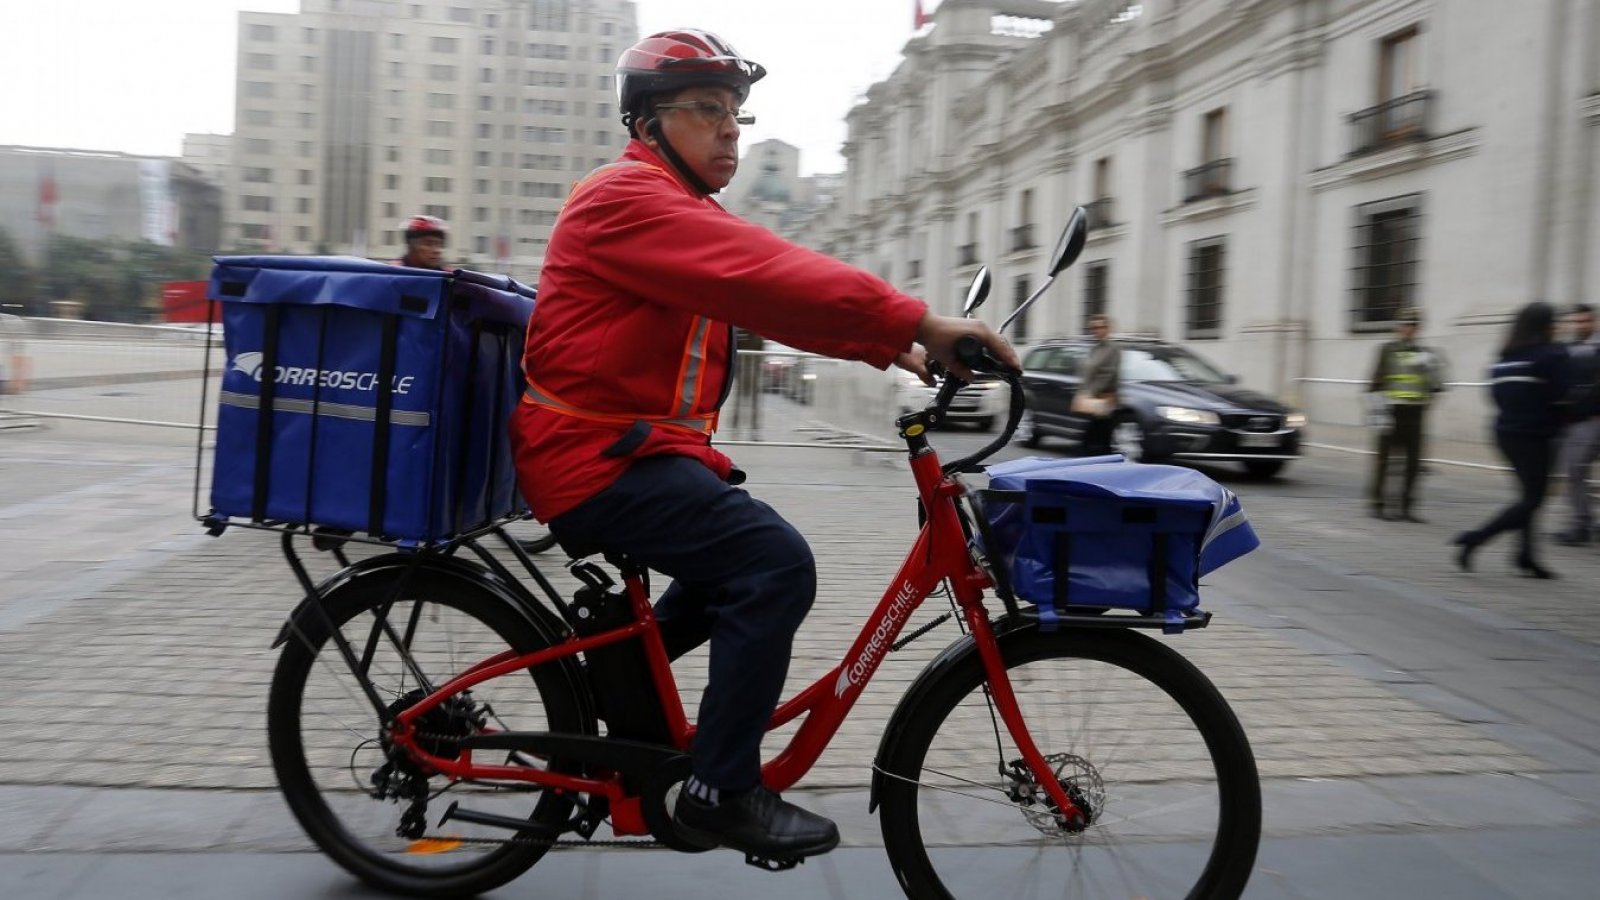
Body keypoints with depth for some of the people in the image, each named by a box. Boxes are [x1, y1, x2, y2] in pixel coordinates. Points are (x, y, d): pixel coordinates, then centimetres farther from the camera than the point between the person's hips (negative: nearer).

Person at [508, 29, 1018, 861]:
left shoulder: (681, 210, 19)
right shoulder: (628, 199, -14)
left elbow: (773, 291, 9)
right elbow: (768, 276, -28)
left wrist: (894, 345, -2)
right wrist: (919, 321, -32)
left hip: (622, 447, 10)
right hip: (599, 456, -10)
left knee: (740, 567, 19)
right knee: (777, 562, -21)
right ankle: (721, 791, -11)